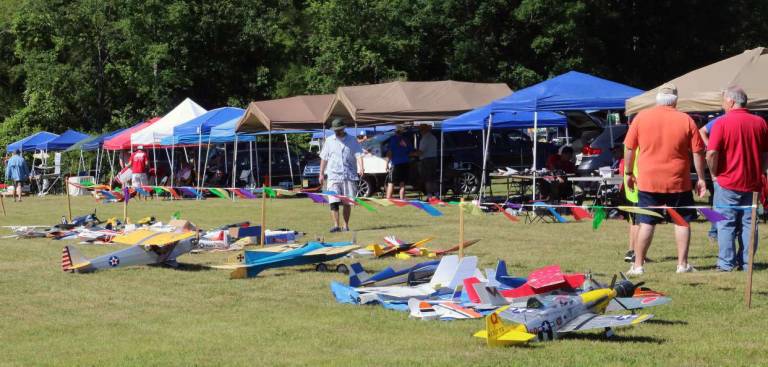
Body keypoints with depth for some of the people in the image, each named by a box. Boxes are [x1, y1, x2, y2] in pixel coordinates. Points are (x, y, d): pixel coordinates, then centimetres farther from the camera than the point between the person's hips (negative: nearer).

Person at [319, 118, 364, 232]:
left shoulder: (352, 140, 7)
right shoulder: (329, 141, 11)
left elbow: (358, 155, -2)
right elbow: (324, 158, 14)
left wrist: (361, 168, -19)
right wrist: (321, 173, 10)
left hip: (349, 176, 0)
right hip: (333, 176, 0)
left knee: (347, 202, 4)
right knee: (334, 202, -11)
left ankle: (346, 225, 13)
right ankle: (336, 225, -11)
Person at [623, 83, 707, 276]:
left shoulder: (641, 117, 0)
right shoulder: (686, 120, 0)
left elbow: (629, 148, 3)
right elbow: (698, 152, 1)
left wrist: (629, 173, 13)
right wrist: (701, 178, 8)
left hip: (648, 181, 1)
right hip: (678, 181, 0)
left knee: (646, 223, 4)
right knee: (682, 222, 10)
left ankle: (638, 265, 5)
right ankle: (682, 264, 10)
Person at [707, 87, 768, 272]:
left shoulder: (722, 123, -12)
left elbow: (711, 153, -18)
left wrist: (715, 174, -3)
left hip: (727, 183, -4)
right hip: (753, 183, 4)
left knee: (726, 224, 3)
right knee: (749, 223, 10)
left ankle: (726, 263, 3)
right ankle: (747, 262, 11)